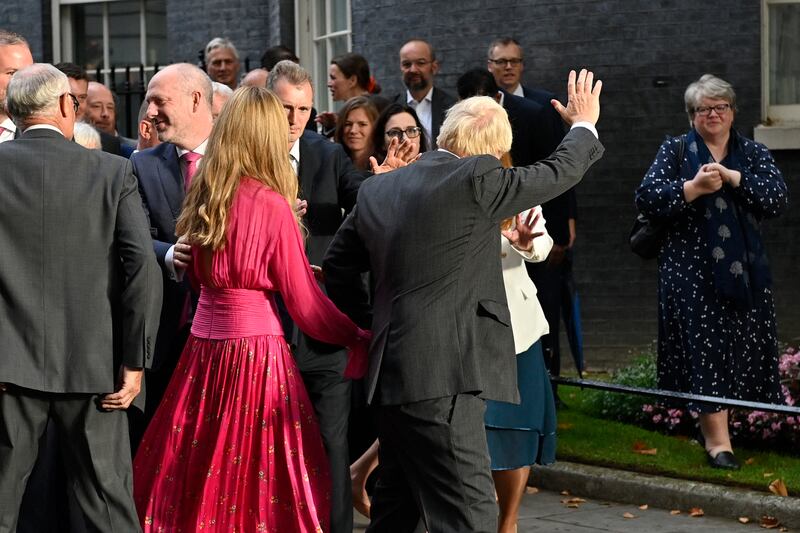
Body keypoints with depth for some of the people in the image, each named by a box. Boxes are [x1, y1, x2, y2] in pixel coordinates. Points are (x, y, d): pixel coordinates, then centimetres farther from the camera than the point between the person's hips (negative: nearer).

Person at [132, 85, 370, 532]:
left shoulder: (203, 196, 4)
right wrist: (359, 339, 3)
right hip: (256, 348, -6)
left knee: (195, 473, 12)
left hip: (204, 345, 6)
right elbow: (306, 303, -9)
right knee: (255, 472, 2)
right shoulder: (272, 205, -12)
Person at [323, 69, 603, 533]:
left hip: (391, 372, 8)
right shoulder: (477, 181, -10)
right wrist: (584, 126, 23)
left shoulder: (377, 189, 11)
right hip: (442, 378, -8)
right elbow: (558, 173, 4)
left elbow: (338, 267, 20)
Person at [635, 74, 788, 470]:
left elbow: (778, 198, -6)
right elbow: (646, 198, -6)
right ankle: (718, 441, -11)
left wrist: (731, 177, -16)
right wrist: (694, 188, -18)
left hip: (743, 270, 3)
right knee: (704, 348, -9)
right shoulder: (675, 151, 7)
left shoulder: (753, 154, 10)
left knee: (746, 349, 3)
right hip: (692, 271, -2)